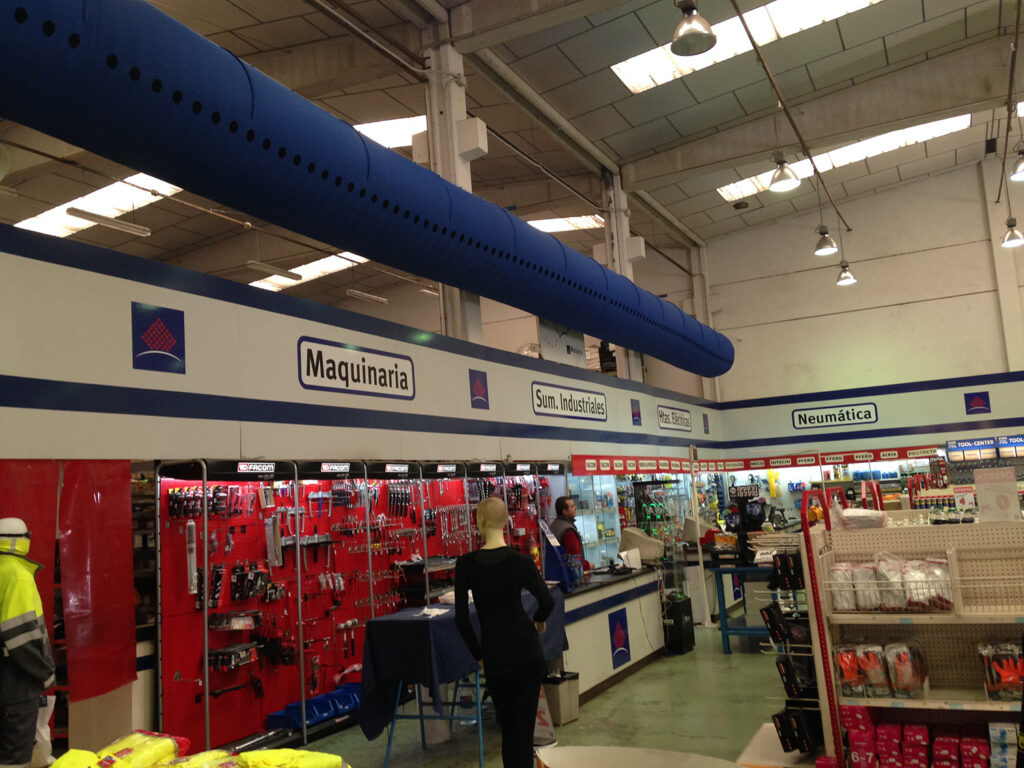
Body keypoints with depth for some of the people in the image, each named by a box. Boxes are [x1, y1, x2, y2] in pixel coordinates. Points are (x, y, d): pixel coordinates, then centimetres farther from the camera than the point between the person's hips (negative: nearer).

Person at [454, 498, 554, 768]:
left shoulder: (465, 564, -9)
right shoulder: (521, 560, -10)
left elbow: (461, 618, -7)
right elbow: (547, 601, -7)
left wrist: (478, 655, 6)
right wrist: (538, 621, 15)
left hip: (495, 654, 1)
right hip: (527, 648, 0)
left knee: (508, 726, 18)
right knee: (524, 725, 8)